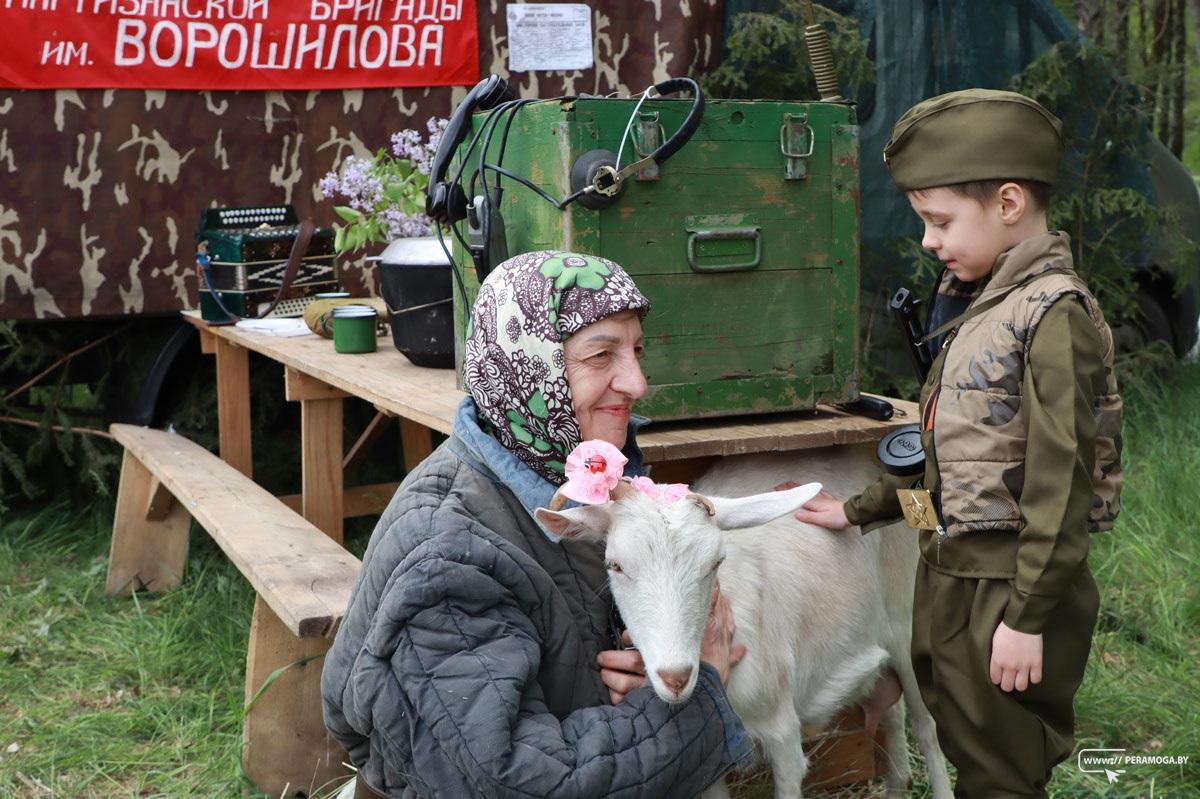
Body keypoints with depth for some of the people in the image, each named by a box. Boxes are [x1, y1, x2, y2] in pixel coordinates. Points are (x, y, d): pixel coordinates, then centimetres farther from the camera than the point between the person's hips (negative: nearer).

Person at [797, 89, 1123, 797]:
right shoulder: (985, 308, 12)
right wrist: (859, 511, 24)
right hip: (950, 575, 9)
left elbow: (1062, 477, -21)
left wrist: (1028, 618, -21)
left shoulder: (1054, 312, -17)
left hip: (1010, 586, -9)